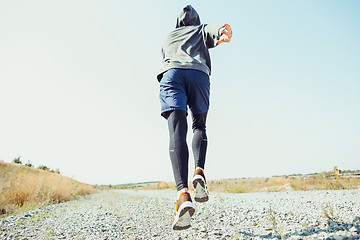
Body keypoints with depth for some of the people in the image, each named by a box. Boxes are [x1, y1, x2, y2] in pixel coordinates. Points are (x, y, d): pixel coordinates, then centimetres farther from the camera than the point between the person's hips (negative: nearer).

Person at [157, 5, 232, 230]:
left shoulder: (168, 38, 39)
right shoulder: (202, 30, 32)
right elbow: (222, 28, 9)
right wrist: (225, 33, -11)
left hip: (172, 73, 1)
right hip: (198, 73, 0)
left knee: (177, 133, -17)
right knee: (199, 127, 15)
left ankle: (183, 194, -34)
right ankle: (199, 171, -12)